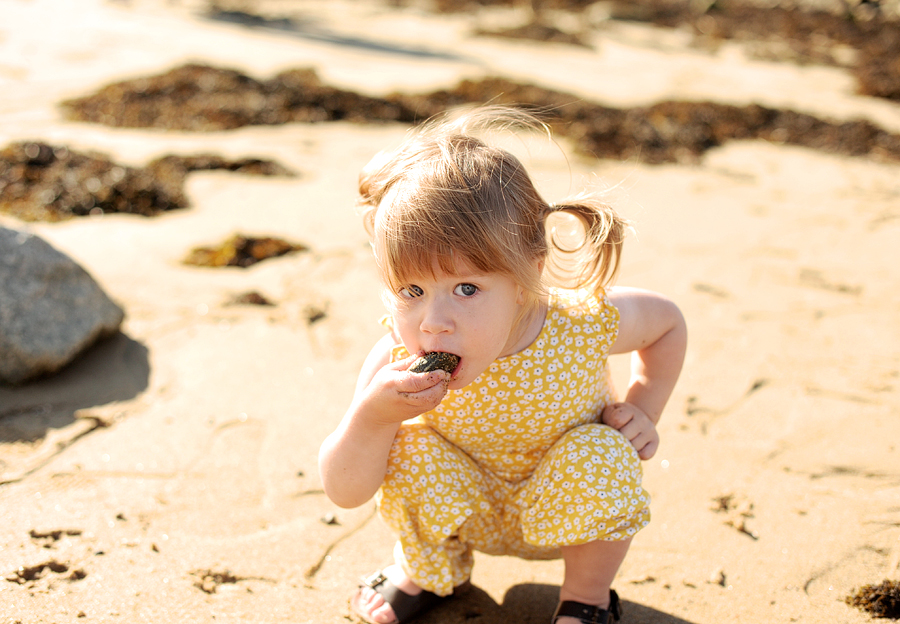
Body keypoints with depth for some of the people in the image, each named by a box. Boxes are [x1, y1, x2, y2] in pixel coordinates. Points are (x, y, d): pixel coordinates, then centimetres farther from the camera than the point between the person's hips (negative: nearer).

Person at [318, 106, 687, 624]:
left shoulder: (582, 324, -32)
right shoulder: (398, 362, -31)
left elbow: (668, 320, -7)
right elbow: (344, 493, -25)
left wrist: (642, 410, -14)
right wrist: (372, 416, -44)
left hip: (571, 510, 0)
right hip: (468, 512, 1)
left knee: (600, 456, -31)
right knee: (410, 448, -27)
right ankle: (429, 568, 6)